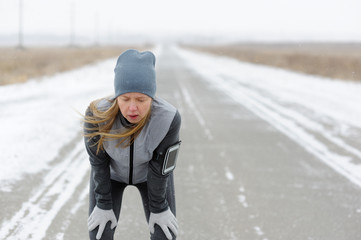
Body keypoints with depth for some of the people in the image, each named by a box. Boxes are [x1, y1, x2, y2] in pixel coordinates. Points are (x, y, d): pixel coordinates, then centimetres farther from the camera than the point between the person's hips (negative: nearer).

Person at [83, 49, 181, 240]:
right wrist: (103, 205, -13)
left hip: (150, 171, 0)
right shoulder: (96, 114, -37)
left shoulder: (168, 119, -38)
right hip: (111, 170, 0)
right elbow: (98, 161, -22)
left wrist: (158, 208, -13)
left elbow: (159, 168, -25)